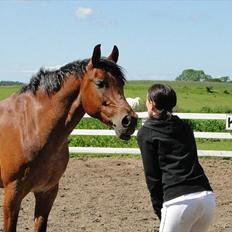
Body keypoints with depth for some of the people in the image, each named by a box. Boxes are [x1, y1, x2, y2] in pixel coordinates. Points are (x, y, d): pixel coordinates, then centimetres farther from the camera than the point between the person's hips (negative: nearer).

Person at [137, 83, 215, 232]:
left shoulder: (146, 133, 4)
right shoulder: (185, 127, 19)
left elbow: (152, 175, 1)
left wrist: (159, 209, 8)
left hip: (180, 201, -6)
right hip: (208, 197, 6)